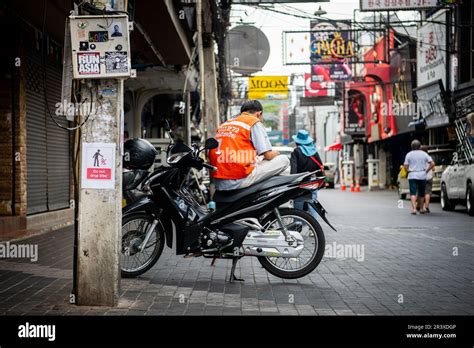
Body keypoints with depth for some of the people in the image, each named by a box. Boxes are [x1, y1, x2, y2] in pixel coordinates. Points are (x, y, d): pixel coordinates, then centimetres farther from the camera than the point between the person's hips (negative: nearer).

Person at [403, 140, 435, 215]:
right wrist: (427, 170, 6)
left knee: (413, 193, -5)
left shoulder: (409, 154, 1)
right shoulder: (424, 154, 3)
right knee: (421, 193, 14)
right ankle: (421, 208, 23)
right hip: (422, 176, 2)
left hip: (412, 176, -1)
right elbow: (432, 164, -3)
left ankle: (414, 208, -20)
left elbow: (405, 166, -3)